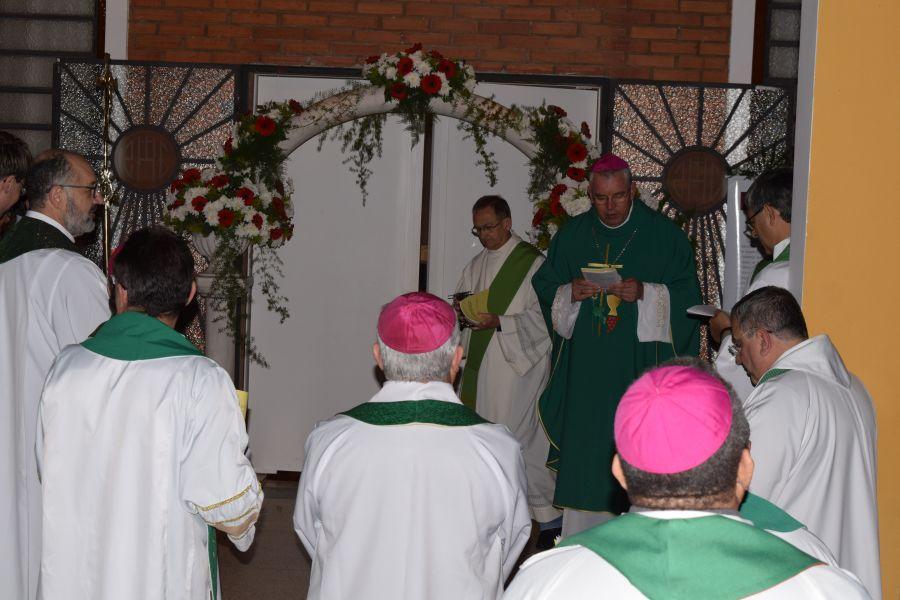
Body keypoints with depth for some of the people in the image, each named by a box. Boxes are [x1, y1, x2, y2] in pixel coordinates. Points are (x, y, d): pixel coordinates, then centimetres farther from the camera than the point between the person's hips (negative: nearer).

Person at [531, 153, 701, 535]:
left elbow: (687, 297, -2)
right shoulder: (571, 236, 9)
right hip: (584, 371, 3)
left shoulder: (664, 235, 0)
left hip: (640, 370, -3)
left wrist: (647, 293, -18)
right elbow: (544, 288, 13)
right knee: (583, 453, 4)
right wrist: (570, 293, -8)